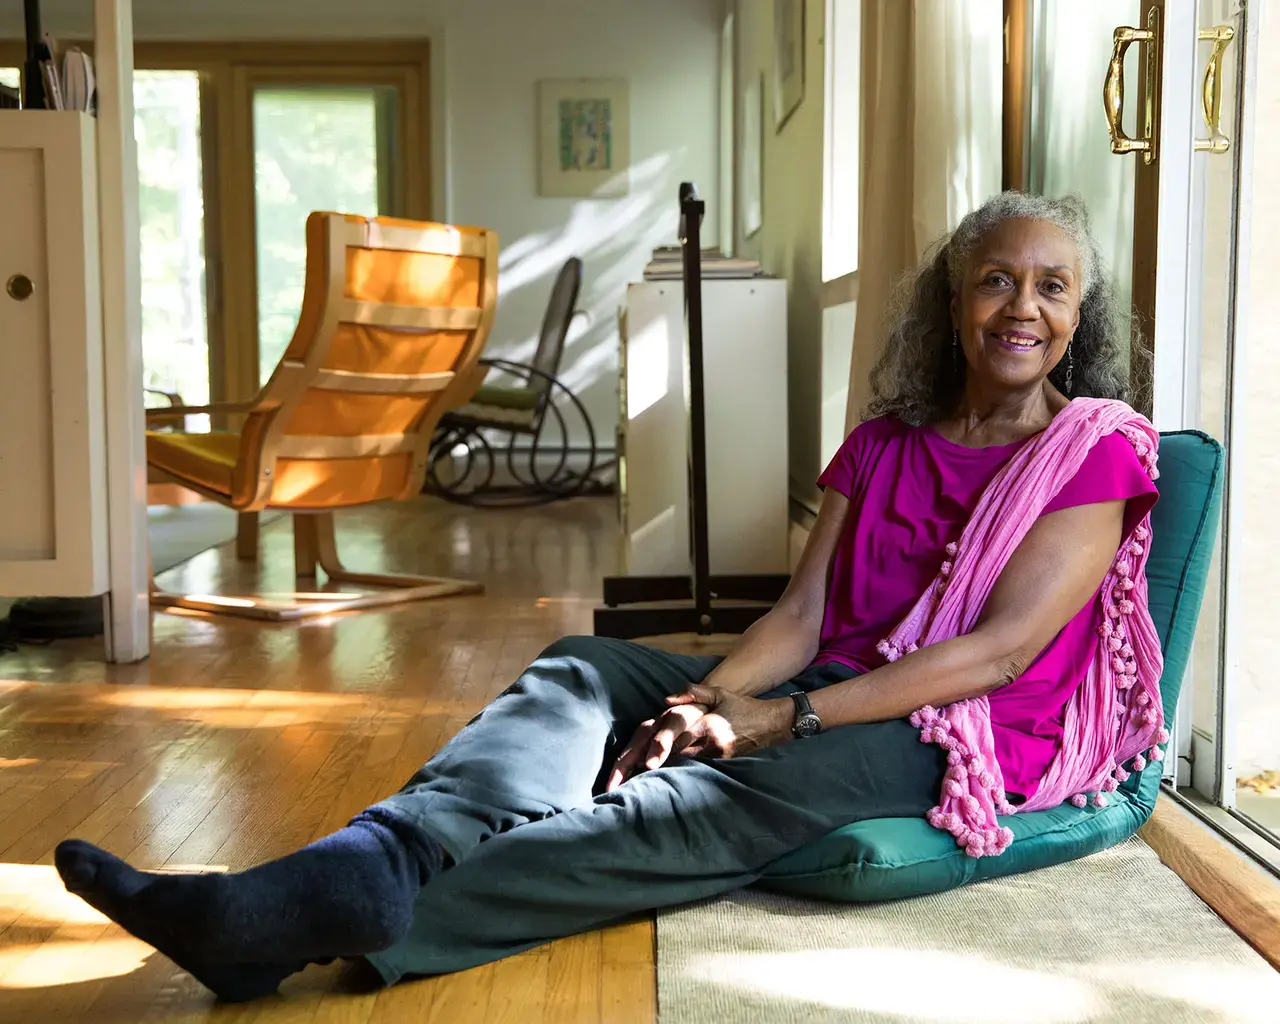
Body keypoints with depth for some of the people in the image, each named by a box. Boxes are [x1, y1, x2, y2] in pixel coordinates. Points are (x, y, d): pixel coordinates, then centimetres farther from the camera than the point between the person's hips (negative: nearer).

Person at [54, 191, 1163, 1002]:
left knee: (693, 804, -31)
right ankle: (374, 858, -39)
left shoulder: (1098, 449, -3)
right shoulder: (884, 442, 15)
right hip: (841, 692, 6)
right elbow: (801, 615, 5)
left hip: (973, 732, -6)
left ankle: (327, 920, -41)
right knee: (584, 670, -14)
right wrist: (701, 705, -17)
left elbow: (1004, 646, -14)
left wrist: (789, 717, -20)